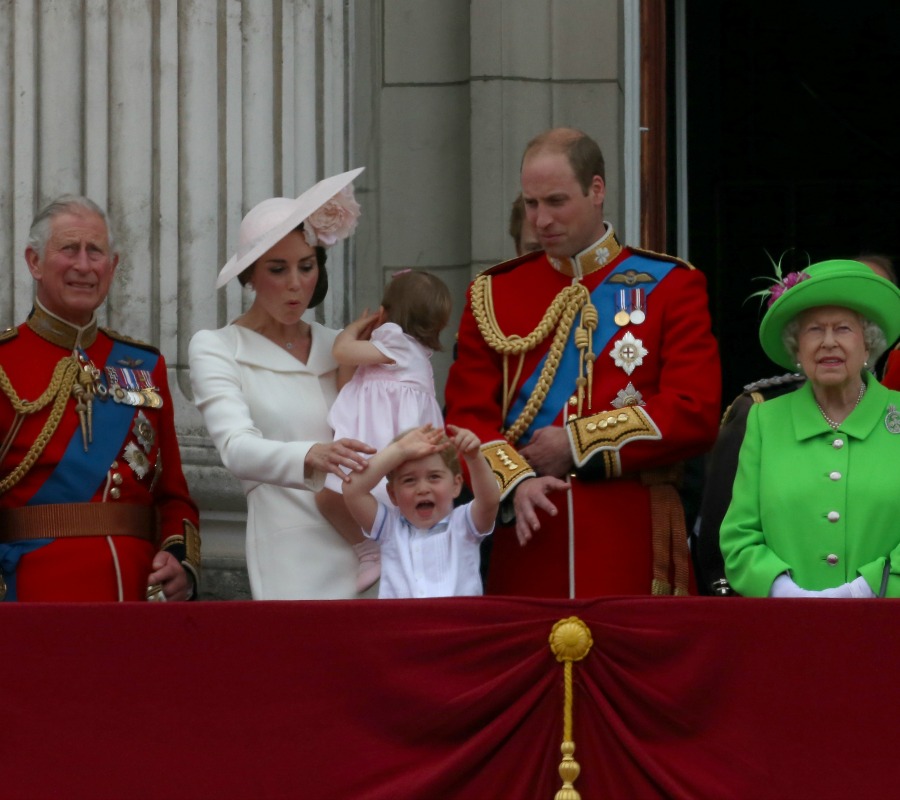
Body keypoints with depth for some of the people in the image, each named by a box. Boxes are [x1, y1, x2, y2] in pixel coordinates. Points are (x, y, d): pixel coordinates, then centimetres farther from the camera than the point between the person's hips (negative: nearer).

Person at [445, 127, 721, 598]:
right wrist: (515, 482, -14)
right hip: (528, 540, 2)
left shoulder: (670, 286, 5)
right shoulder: (493, 294, 12)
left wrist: (577, 445, -9)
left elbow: (695, 415, -5)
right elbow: (467, 416, 5)